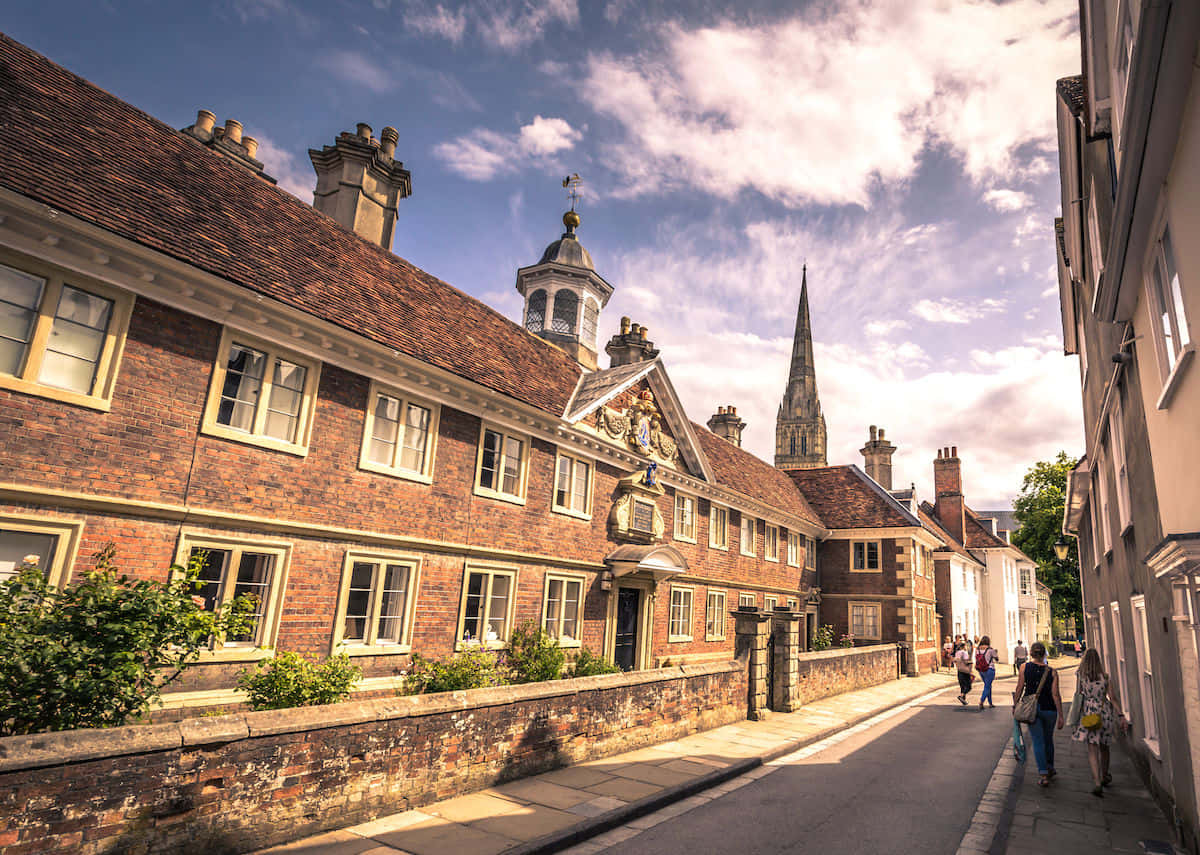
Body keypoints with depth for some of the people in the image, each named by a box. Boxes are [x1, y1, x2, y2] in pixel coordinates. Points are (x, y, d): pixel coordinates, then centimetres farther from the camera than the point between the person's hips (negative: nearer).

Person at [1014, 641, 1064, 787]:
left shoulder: (1024, 667, -6)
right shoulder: (1052, 672, -6)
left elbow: (1019, 689, -4)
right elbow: (1056, 695, -9)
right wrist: (1060, 716, -4)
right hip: (1049, 709, 1)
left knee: (1038, 741, 3)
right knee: (1048, 739, 21)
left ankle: (1043, 775, -5)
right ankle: (1050, 768, 38)